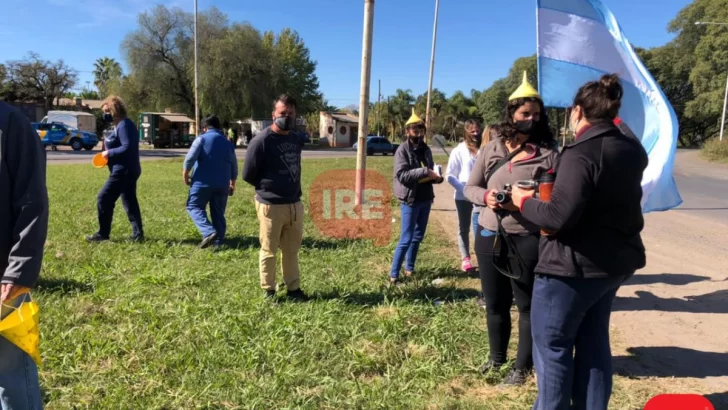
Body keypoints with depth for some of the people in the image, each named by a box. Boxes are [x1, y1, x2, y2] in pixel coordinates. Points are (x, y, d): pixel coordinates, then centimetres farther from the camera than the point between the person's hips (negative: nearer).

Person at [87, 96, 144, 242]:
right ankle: (138, 233, 12)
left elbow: (127, 148, -24)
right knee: (130, 202, 11)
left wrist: (109, 153, -15)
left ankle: (103, 234, 6)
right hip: (128, 170, 10)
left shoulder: (123, 125, -16)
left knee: (104, 199, -2)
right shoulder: (122, 124, 15)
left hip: (123, 171, -10)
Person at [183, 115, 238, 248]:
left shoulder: (202, 139, -1)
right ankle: (219, 241, 12)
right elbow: (234, 166, 18)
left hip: (203, 182, -4)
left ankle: (209, 232, -15)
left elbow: (190, 158, -11)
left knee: (194, 206, 5)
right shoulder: (228, 142, 14)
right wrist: (232, 183, 29)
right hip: (222, 184, 5)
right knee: (218, 213, 11)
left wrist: (185, 174, 2)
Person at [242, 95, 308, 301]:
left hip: (295, 204, 6)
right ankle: (268, 291, 20)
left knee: (292, 250, 15)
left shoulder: (297, 140, 9)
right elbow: (248, 175, -9)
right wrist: (268, 187, 1)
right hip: (271, 206, -6)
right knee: (269, 251, 6)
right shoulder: (261, 141, -12)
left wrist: (292, 189, 11)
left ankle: (293, 288, 27)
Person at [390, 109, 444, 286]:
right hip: (410, 200, -7)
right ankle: (393, 275, 3)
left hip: (425, 199, 7)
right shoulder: (403, 150, -9)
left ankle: (409, 269, 28)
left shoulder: (426, 149, 11)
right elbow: (401, 175, -21)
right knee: (406, 239, -5)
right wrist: (425, 172, -26)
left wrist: (437, 177, -4)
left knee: (418, 237, 15)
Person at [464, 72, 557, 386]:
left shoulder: (547, 154, -4)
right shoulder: (492, 149, 5)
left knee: (527, 305, 11)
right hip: (488, 237, 4)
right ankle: (497, 356, 41)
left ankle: (523, 366, 31)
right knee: (495, 303, 19)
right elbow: (470, 187, 8)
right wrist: (486, 197, -12)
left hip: (527, 240, -3)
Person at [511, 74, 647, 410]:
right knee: (593, 338, 21)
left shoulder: (581, 153, -22)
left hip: (574, 264, -9)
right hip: (616, 259, 9)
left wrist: (524, 202, -11)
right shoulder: (633, 149, 6)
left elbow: (558, 217, -28)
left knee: (552, 344, 7)